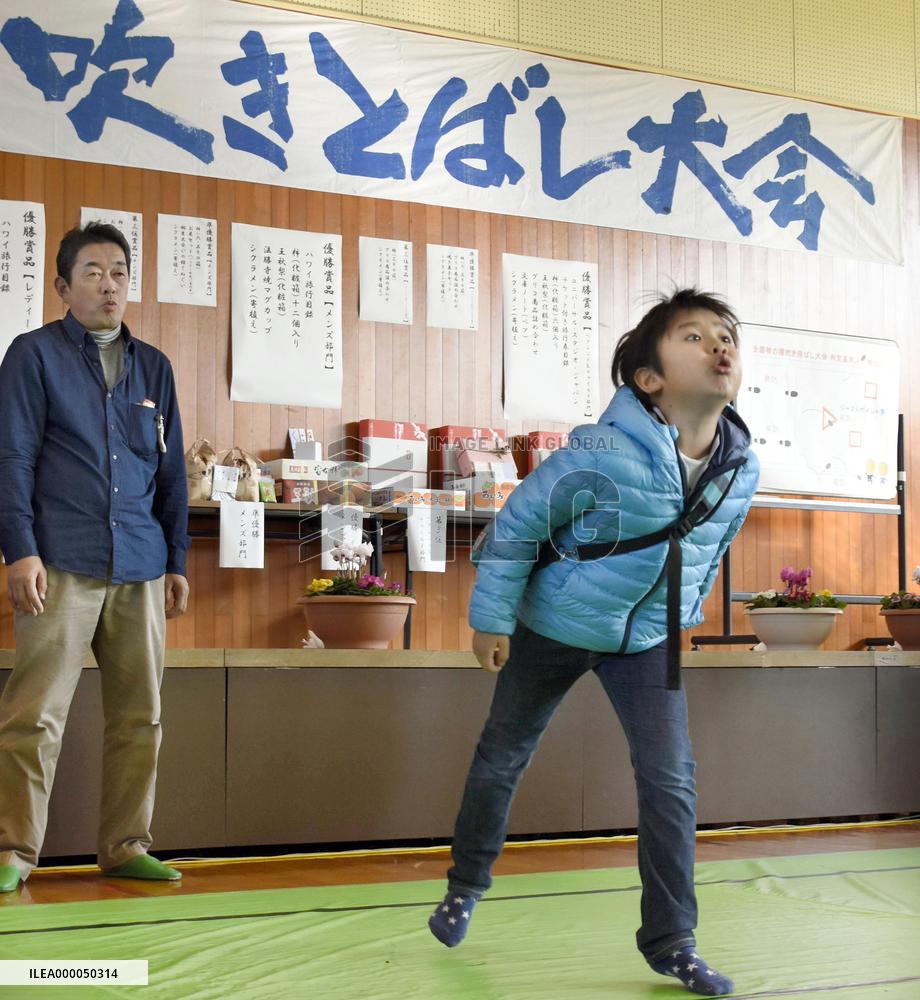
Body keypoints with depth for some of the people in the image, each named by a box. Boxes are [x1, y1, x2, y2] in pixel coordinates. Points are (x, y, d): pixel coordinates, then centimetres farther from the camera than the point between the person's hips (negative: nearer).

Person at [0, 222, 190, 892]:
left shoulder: (153, 368, 17)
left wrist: (177, 561, 14)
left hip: (142, 571, 5)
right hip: (63, 565, -4)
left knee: (140, 716, 5)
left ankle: (126, 845, 14)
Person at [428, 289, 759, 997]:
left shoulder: (742, 470, -13)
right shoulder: (603, 453, -31)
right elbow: (518, 522, -18)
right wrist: (491, 617, -11)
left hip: (650, 639, 3)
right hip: (554, 627, -3)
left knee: (671, 781, -4)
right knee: (503, 757, 14)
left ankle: (671, 941, 10)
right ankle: (466, 886, 38)